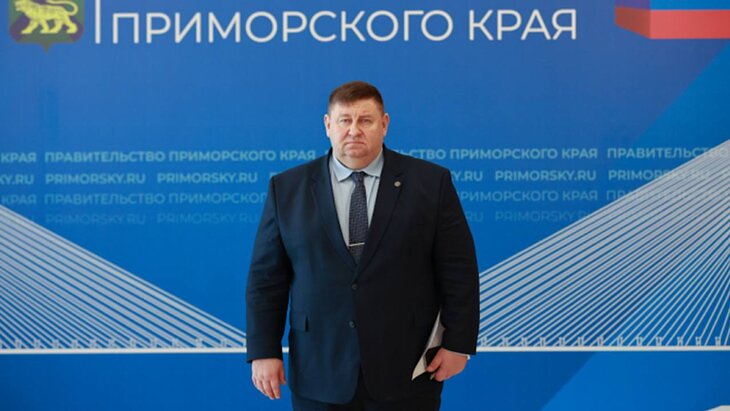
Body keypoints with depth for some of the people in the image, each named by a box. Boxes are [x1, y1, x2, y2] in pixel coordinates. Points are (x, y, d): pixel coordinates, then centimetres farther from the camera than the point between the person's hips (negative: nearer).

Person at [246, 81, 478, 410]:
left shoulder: (431, 183, 0)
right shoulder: (287, 188, 3)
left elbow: (458, 270, 0)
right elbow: (266, 278, 4)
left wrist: (458, 343, -4)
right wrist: (263, 351, -1)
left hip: (407, 372, -1)